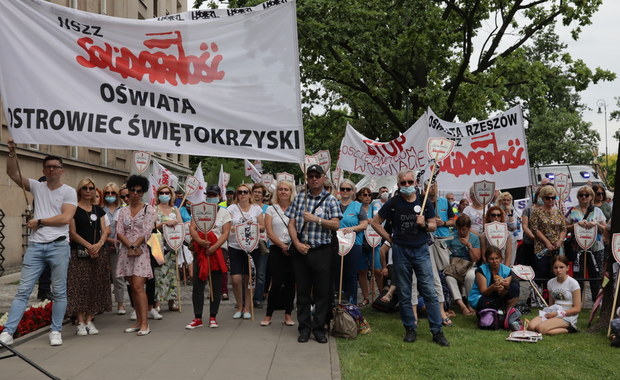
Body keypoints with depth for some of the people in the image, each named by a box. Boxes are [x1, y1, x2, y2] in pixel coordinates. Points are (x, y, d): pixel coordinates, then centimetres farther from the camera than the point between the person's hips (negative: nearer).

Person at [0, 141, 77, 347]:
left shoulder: (69, 192, 1)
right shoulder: (37, 187, 12)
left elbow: (65, 218, -12)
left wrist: (39, 221, -5)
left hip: (58, 246, -3)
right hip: (35, 246, 3)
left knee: (59, 291, 4)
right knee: (23, 290, 2)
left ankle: (56, 331, 14)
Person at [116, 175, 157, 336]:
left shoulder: (149, 210, 2)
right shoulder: (123, 211, 13)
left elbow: (147, 232, -6)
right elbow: (119, 232, 4)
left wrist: (135, 246, -14)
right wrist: (130, 246, -11)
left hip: (141, 251, -5)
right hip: (126, 251, 5)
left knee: (138, 287, -14)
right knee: (133, 288, 7)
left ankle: (145, 323, -13)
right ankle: (138, 322, 13)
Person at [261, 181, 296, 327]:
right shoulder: (271, 209, 7)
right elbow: (269, 232, -1)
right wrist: (282, 245, -10)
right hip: (276, 250, -1)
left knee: (290, 283, 4)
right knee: (277, 283, -6)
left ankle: (288, 314, 14)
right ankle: (268, 315, 5)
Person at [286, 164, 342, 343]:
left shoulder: (330, 200, 2)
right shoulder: (299, 198, 9)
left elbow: (336, 224, -6)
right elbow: (291, 224, 6)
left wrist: (316, 219, -16)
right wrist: (297, 243, -6)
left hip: (322, 251, -2)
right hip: (301, 251, 2)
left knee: (322, 292, 2)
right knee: (303, 291, 7)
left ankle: (319, 328, 13)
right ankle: (304, 328, 16)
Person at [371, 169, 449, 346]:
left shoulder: (424, 202, 4)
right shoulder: (393, 203, 0)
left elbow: (434, 225, 9)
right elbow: (375, 222, 6)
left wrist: (424, 224, -12)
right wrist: (390, 239, 1)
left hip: (421, 250, 0)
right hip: (400, 252, 0)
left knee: (430, 292, -3)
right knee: (404, 294, 7)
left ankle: (437, 331, 3)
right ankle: (410, 329, 19)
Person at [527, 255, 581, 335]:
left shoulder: (573, 283, -5)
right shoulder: (550, 282, 12)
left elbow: (577, 309, -7)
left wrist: (557, 313, -12)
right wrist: (548, 312, -5)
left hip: (567, 316, -5)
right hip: (553, 313, 5)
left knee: (541, 328, -30)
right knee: (531, 326, -23)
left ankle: (567, 330, -9)